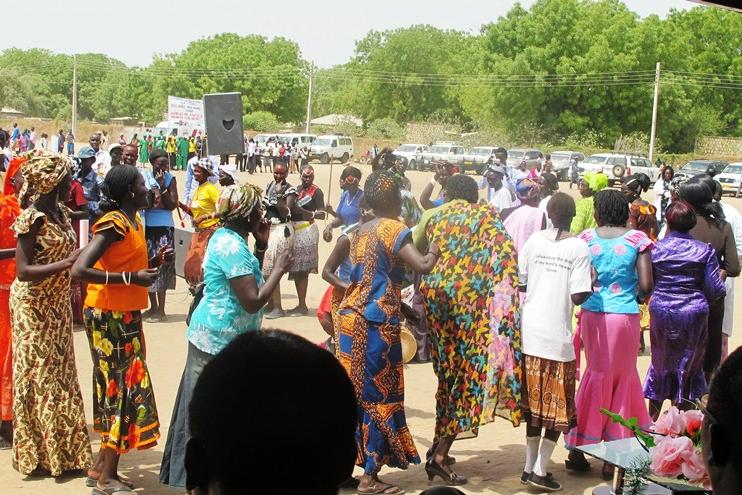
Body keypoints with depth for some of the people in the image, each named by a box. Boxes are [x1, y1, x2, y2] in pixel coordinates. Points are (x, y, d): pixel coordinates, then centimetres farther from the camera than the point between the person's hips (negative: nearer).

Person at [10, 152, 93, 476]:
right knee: (38, 376, 2)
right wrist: (68, 263, -29)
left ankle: (61, 450, 24)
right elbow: (23, 271, -23)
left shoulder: (61, 212, 5)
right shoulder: (32, 218, -19)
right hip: (33, 306, -8)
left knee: (59, 373, 13)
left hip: (58, 303, 8)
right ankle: (39, 454, 14)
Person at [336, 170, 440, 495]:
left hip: (351, 317, 8)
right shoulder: (393, 229, -10)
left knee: (353, 393, 14)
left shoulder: (361, 231, 14)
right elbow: (423, 266, -22)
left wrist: (403, 307, 22)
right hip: (376, 323, -8)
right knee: (379, 395, 1)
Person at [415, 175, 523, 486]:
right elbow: (506, 254, -7)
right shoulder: (486, 214, 5)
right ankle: (440, 454, -3)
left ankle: (438, 446, 23)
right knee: (470, 371, 2)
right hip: (468, 297, -4)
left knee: (448, 371, 17)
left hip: (433, 291, 4)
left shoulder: (433, 216, 13)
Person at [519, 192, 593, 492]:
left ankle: (530, 466, 21)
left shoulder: (534, 241, 1)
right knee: (558, 406, 9)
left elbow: (519, 284, 4)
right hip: (558, 337, -4)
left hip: (530, 333, 4)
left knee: (535, 401, 15)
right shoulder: (579, 248, -8)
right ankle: (540, 470, 7)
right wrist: (592, 285, 6)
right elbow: (578, 297, -14)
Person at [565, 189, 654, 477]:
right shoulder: (637, 239, -4)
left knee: (598, 374, 17)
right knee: (622, 377, 12)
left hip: (592, 314, 2)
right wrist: (637, 297, 12)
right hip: (625, 316, -2)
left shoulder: (587, 238, 0)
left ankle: (577, 450, 17)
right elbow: (646, 285, -9)